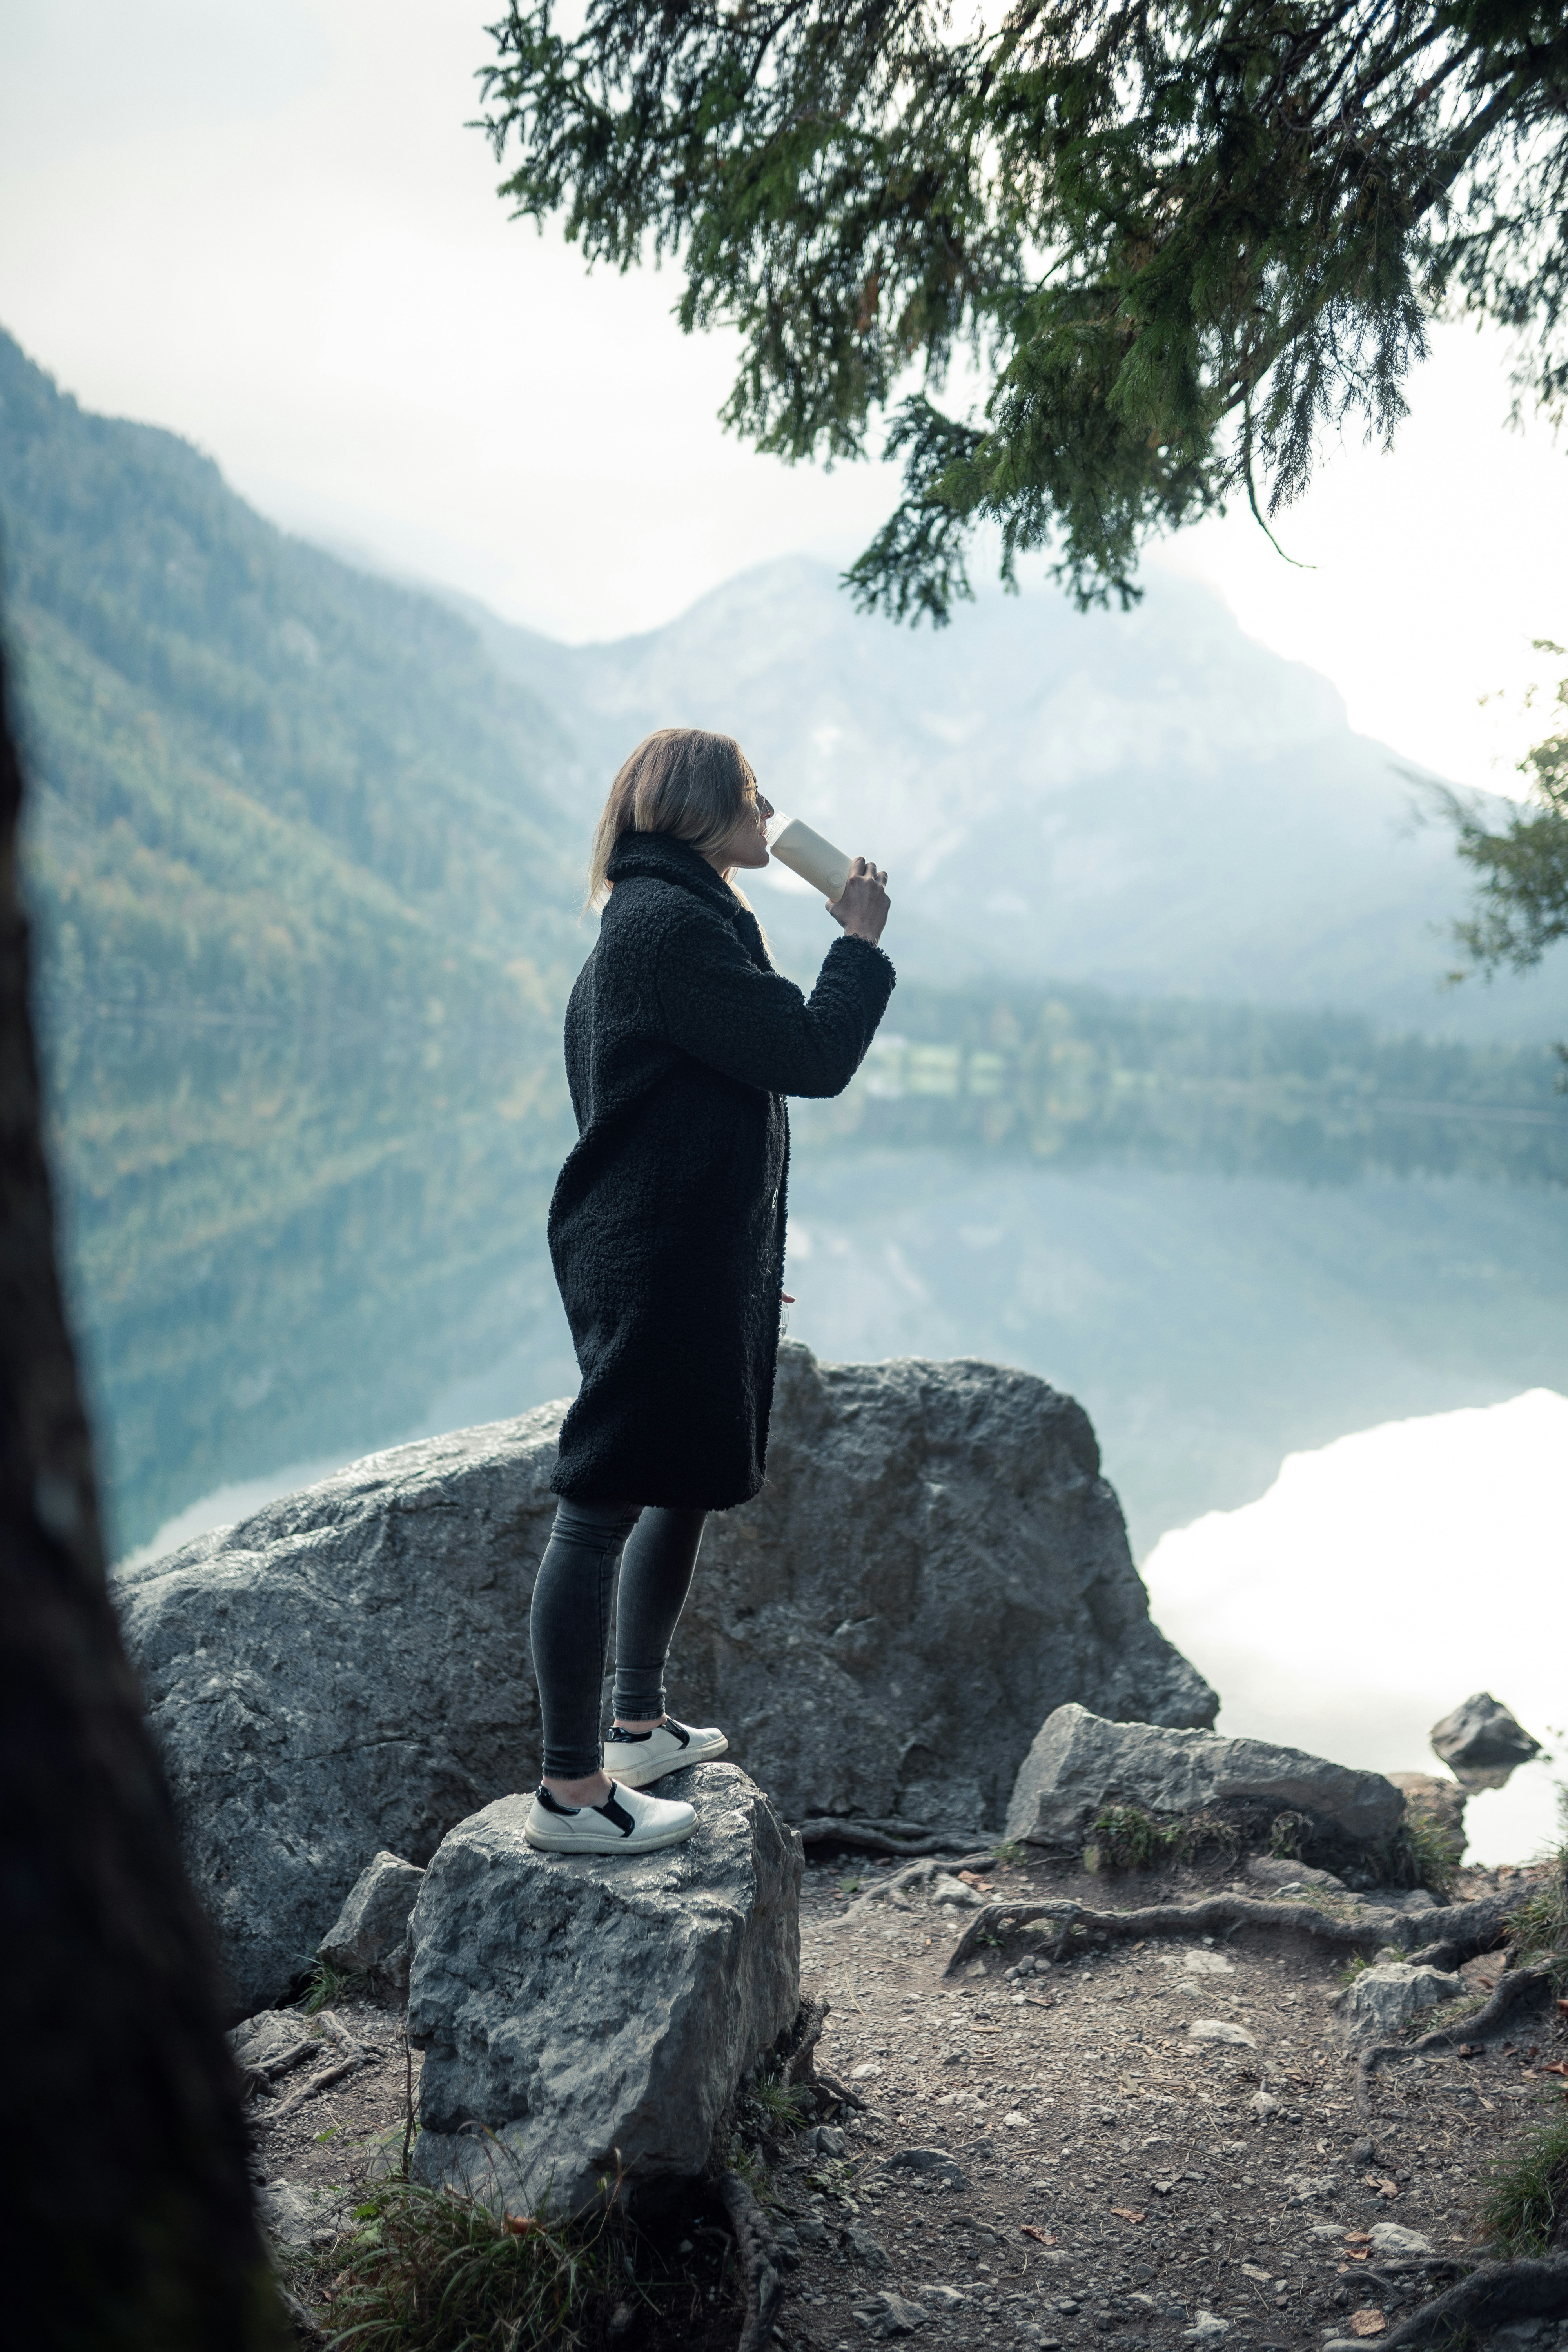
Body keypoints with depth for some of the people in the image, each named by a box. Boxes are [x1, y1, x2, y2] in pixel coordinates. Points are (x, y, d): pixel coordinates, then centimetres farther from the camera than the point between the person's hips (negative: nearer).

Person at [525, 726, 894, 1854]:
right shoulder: (670, 922, -15)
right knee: (603, 1506, -6)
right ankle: (571, 1792, 2)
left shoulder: (670, 916, 19)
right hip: (654, 1266, -11)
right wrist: (860, 941, -2)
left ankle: (639, 1723, 33)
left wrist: (744, 1258, 27)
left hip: (696, 1262, 11)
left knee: (688, 1485, 19)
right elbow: (812, 1055, -18)